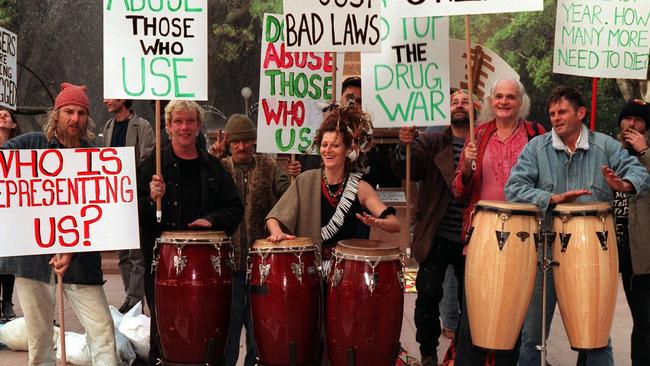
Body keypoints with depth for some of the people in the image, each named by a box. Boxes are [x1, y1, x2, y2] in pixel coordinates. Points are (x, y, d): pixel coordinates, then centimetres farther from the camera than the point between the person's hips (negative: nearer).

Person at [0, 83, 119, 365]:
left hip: (80, 257, 0)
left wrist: (72, 251, -15)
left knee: (103, 332, -7)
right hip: (33, 254, 0)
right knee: (39, 339, 7)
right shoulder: (33, 144, 7)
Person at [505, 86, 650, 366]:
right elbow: (513, 188, -10)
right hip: (546, 250, 0)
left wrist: (623, 185, -25)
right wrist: (554, 199, -21)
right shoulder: (536, 148, 0)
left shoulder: (605, 146, 4)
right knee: (533, 332, 8)